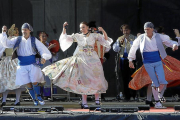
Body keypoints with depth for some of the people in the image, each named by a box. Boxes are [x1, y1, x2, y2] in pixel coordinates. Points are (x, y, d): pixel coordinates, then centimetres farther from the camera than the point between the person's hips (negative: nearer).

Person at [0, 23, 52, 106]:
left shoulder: (34, 41, -1)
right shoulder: (17, 40, 2)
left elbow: (43, 50, -4)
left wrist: (44, 58, -24)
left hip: (32, 65, -1)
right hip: (22, 66, 1)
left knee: (35, 82, -14)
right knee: (28, 85, 0)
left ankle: (39, 97, 13)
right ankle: (34, 99, 21)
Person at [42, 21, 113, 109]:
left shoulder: (94, 36, 5)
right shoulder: (77, 36, 8)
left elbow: (106, 39, 3)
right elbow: (65, 38, 9)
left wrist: (103, 31, -13)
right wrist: (64, 28, -2)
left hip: (93, 60, 0)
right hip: (82, 59, 0)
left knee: (96, 79, -1)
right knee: (84, 80, -4)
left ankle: (97, 99, 15)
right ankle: (84, 102, -4)